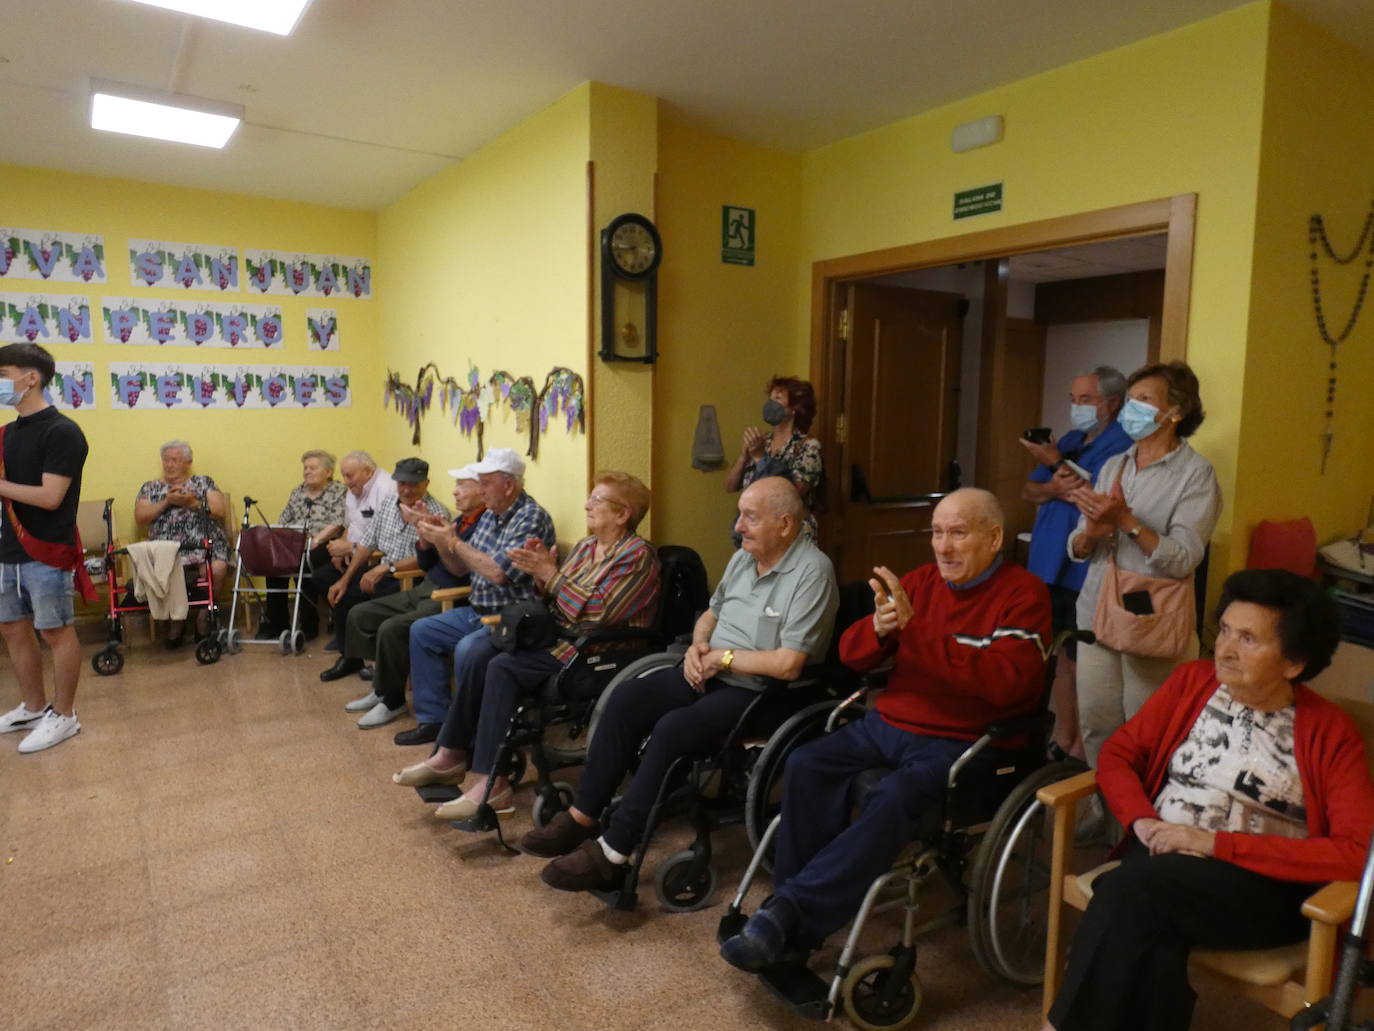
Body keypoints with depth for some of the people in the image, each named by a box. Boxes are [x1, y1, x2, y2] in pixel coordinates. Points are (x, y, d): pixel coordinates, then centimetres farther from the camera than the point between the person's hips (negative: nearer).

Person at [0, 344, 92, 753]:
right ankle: (33, 707, 30)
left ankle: (64, 716, 13)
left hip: (47, 553, -8)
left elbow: (49, 497, -20)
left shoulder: (62, 431, -13)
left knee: (56, 633, 2)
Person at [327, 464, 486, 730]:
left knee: (391, 629, -27)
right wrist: (423, 531, 1)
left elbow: (460, 570, -23)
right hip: (423, 590, 10)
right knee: (359, 615, 7)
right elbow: (425, 563, 17)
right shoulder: (460, 521, 15)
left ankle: (392, 700, -6)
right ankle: (382, 687, 14)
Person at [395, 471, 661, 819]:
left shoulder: (637, 555, -12)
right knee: (481, 652, -11)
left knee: (503, 667, -24)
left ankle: (491, 784, -20)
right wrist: (541, 572, -6)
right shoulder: (585, 545, 14)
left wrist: (550, 574, -19)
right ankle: (452, 754, -2)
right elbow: (553, 597, 13)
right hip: (558, 633, 8)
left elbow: (598, 613, -22)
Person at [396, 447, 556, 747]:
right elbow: (462, 567, 16)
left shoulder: (532, 518, -17)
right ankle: (433, 719, 15)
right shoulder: (489, 516, 11)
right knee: (421, 631, 9)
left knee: (466, 650, -30)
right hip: (476, 610, 10)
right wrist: (440, 540, -1)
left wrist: (454, 542, -16)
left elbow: (499, 572, -25)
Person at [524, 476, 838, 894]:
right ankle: (583, 817, -2)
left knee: (672, 729, -28)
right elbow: (711, 614, 21)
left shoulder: (812, 572, -18)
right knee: (626, 701, -10)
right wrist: (697, 647, 0)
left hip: (759, 692, -8)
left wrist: (724, 657, -13)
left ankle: (613, 852, -17)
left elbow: (788, 664, -24)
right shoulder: (742, 557, 9)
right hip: (711, 673, 8)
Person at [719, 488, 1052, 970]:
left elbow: (1004, 683, -21)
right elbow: (850, 652, 9)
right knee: (805, 765, -17)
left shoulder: (1023, 595, -5)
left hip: (963, 742, -5)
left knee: (894, 798, -32)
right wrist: (879, 628, -15)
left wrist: (915, 629, -25)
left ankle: (788, 917, -26)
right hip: (888, 725, 6)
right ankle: (795, 926, -11)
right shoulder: (920, 581, 10)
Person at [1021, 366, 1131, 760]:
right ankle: (1062, 741, 27)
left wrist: (1058, 464, -17)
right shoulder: (1069, 441, 16)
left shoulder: (1122, 445, -10)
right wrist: (1052, 489, -8)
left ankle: (1081, 752, 11)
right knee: (1060, 659, 15)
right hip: (1048, 569, 8)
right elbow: (1028, 490, 14)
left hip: (1086, 577, -8)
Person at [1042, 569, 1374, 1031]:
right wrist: (1142, 820, -10)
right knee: (1152, 950, -33)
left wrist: (1216, 843, -18)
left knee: (1131, 889, -32)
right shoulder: (1192, 680, 9)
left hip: (1264, 886, -2)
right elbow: (1117, 754, 10)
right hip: (1161, 860, 3)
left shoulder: (1330, 732, -1)